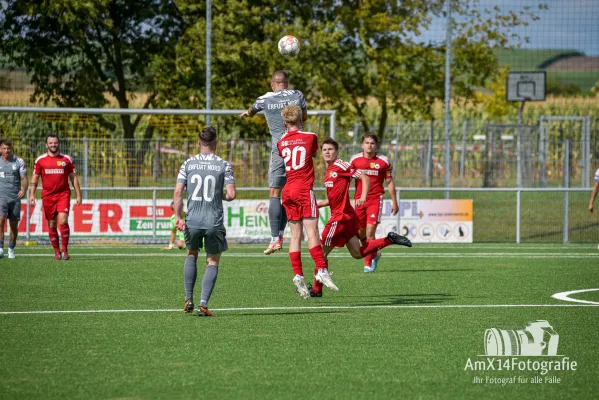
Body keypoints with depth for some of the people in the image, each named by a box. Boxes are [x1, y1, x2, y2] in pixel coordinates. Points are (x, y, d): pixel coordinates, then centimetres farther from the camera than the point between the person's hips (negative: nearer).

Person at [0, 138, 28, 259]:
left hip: (15, 198, 0)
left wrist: (23, 189, -21)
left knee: (14, 225, 5)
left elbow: (24, 178, -3)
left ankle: (11, 249, 21)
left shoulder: (19, 162, 1)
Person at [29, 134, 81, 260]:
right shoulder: (40, 160, 5)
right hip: (47, 196, 1)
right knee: (52, 225, 4)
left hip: (63, 194, -1)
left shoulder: (67, 159, 5)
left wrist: (78, 195, 5)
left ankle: (65, 250, -8)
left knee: (63, 221, -16)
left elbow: (73, 178, 9)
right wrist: (32, 195, -2)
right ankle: (57, 252, 13)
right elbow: (34, 179, 8)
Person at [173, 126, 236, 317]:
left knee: (191, 255, 25)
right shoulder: (224, 165, -2)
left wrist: (178, 216, 0)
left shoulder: (188, 163, 3)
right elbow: (231, 194, -7)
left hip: (192, 220, 2)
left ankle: (189, 299, 20)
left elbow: (178, 192, -4)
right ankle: (203, 304, -6)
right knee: (213, 262, 9)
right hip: (214, 221, -2)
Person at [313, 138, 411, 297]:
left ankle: (316, 289, 4)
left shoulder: (340, 166, -9)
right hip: (346, 216, 9)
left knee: (321, 252, -4)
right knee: (358, 253, 9)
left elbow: (365, 178, -14)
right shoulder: (328, 171, 18)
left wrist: (363, 196, -28)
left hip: (341, 216, -9)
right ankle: (389, 240, 14)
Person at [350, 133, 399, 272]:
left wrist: (394, 202, 6)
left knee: (370, 231, -13)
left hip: (375, 200, -3)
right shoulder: (355, 159, 3)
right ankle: (374, 254, 33)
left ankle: (368, 263, -5)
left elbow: (389, 182, 7)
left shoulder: (383, 161, 0)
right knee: (360, 233, 7)